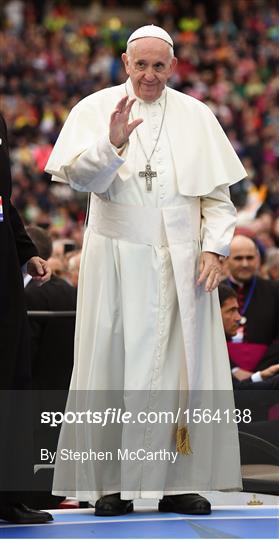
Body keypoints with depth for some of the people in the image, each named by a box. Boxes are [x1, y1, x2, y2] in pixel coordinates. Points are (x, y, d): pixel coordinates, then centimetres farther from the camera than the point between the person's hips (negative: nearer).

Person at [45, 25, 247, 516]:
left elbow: (218, 193, 7)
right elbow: (80, 177, -11)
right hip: (118, 261, -2)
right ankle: (111, 483, -1)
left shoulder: (196, 116, 8)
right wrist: (113, 143, -28)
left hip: (181, 265, 2)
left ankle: (178, 482, 5)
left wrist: (214, 248, -4)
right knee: (115, 363, -3)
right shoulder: (96, 110, 2)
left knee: (182, 365, 1)